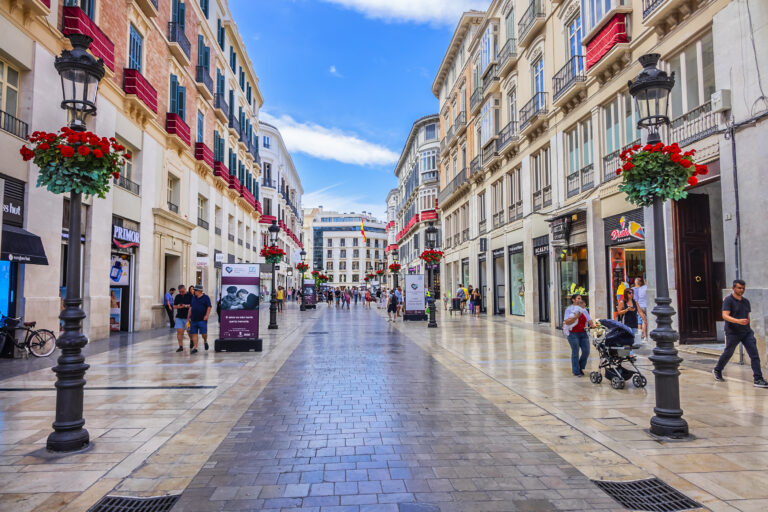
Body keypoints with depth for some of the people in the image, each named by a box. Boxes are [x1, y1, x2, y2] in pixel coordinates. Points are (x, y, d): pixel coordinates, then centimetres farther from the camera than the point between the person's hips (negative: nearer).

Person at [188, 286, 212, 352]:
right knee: (194, 333, 3)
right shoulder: (193, 297, 13)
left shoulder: (206, 297, -2)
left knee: (204, 333, -5)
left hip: (202, 319, -5)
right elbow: (191, 307, 19)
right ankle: (195, 347, 8)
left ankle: (205, 341, 24)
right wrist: (189, 316, 15)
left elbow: (209, 307, -6)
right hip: (193, 319, 5)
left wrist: (207, 315, -15)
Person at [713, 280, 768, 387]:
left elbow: (747, 317, 20)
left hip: (747, 332, 6)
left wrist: (748, 329, 20)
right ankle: (717, 371, 30)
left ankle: (758, 379, -3)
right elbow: (725, 316, -20)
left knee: (754, 354, -5)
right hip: (733, 333, -5)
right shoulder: (728, 300, -10)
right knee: (728, 354, 8)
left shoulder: (746, 301, 11)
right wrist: (738, 321, -33)